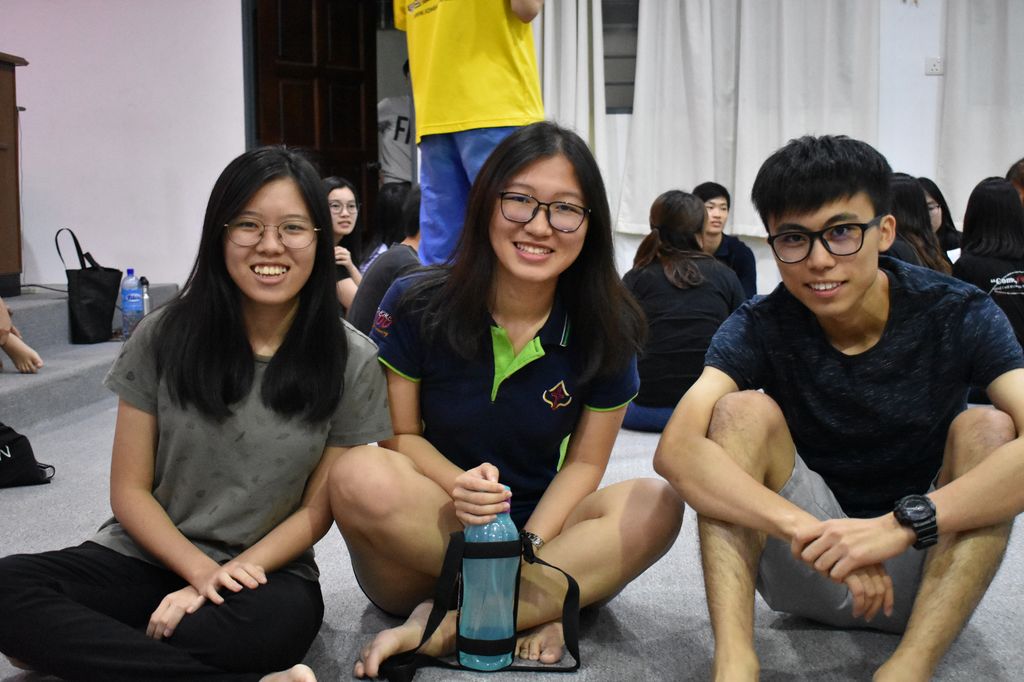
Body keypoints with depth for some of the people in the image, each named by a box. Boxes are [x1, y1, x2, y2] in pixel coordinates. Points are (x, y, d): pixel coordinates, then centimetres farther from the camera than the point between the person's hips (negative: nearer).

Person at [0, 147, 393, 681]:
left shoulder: (351, 363, -4)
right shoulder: (164, 337, -2)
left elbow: (316, 511, -1)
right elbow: (129, 491, 1)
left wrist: (224, 579, -15)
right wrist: (202, 571, -16)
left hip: (265, 571, -1)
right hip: (146, 555, 2)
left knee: (282, 617, -38)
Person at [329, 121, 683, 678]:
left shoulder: (605, 331, -6)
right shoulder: (415, 307, -10)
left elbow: (584, 461, -2)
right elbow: (399, 434, -5)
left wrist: (530, 545, -19)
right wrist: (459, 486, -26)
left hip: (542, 531, 2)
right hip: (427, 529, -1)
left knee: (656, 505, -24)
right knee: (359, 478, -33)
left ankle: (447, 624, -27)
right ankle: (535, 608, -20)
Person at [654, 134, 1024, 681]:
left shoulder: (958, 316, -13)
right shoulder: (759, 328, -11)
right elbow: (676, 451, -30)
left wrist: (901, 524, -43)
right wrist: (810, 532, -43)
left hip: (929, 569, 0)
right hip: (807, 574, 1)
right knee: (743, 411, -20)